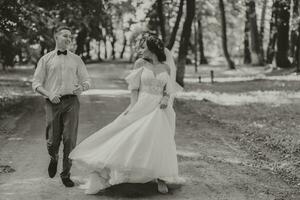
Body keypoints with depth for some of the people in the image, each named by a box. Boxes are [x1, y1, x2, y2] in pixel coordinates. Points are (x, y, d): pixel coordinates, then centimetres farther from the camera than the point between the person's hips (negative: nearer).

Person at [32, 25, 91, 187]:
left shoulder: (76, 59, 13)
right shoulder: (46, 59, 9)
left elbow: (87, 81, 12)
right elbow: (36, 83, 5)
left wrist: (82, 87, -12)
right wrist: (49, 94, -12)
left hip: (71, 101, 1)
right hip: (53, 102, -1)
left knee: (70, 140, -3)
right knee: (52, 140, 1)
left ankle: (66, 174, 10)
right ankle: (54, 158, 36)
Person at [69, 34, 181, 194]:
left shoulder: (165, 68, 7)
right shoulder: (141, 63, 4)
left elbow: (168, 90, 12)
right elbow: (134, 88, 1)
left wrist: (166, 99, -9)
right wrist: (133, 106, -11)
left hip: (160, 110, 1)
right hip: (142, 107, -1)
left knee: (161, 144, -1)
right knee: (132, 136, -7)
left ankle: (161, 179, 11)